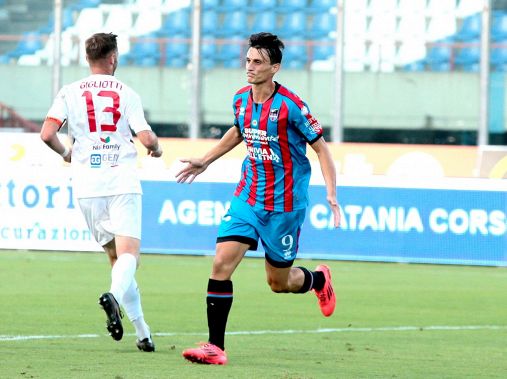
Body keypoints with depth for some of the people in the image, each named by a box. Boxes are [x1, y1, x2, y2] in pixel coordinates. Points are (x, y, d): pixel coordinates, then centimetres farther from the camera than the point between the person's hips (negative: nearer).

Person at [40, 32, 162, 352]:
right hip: (124, 183, -2)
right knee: (128, 253, -9)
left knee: (115, 255, 12)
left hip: (88, 186, 2)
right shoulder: (127, 94, 2)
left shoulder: (70, 93, 5)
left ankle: (143, 333, 10)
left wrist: (65, 152, 17)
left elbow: (47, 134, -4)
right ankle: (115, 296, -43)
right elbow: (147, 138, -5)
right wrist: (156, 149, 19)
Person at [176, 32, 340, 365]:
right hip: (247, 197, 5)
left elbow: (321, 147, -10)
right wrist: (205, 161, 27)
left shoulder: (290, 106, -17)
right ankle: (216, 347, -10)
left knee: (279, 282, 8)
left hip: (284, 205, -5)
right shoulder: (241, 100, 1)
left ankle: (319, 279, 43)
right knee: (221, 263, -13)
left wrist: (331, 194, -20)